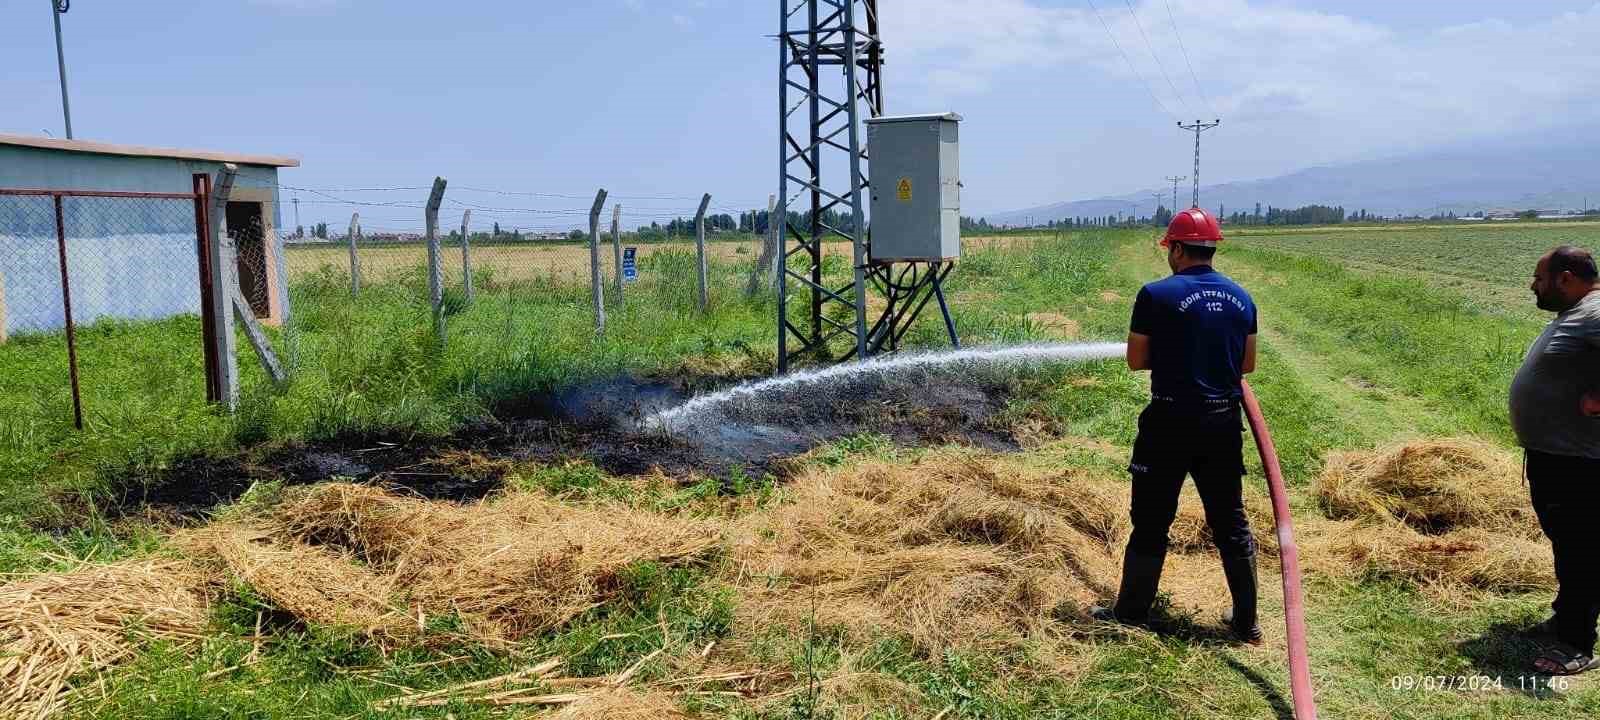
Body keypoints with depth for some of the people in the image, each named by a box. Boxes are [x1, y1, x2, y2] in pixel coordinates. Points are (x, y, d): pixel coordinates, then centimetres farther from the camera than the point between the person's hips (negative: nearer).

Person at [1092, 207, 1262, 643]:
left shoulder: (1158, 295, -11)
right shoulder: (1241, 298, 5)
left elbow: (1135, 360, -6)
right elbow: (1247, 363, 12)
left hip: (1171, 423, -5)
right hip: (1224, 422, 5)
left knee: (1151, 521, 6)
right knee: (1231, 521, 13)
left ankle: (1131, 614, 16)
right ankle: (1246, 622, 21)